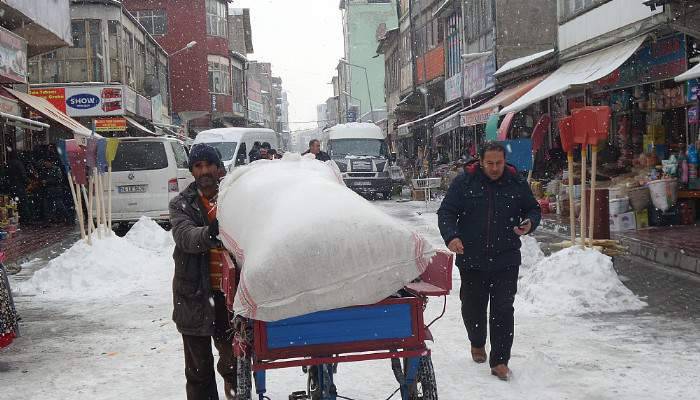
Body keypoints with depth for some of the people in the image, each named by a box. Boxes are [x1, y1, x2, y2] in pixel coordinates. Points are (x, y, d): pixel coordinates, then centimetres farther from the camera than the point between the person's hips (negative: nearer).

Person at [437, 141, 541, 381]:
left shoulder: (516, 184, 2)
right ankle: (477, 343, 43)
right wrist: (451, 236, -20)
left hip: (506, 261, 0)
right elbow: (446, 212, -2)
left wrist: (529, 223, -7)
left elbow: (533, 209, 16)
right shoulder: (465, 182, -3)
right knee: (472, 307, 13)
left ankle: (499, 361, 4)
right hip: (471, 260, 0)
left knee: (503, 310, -4)